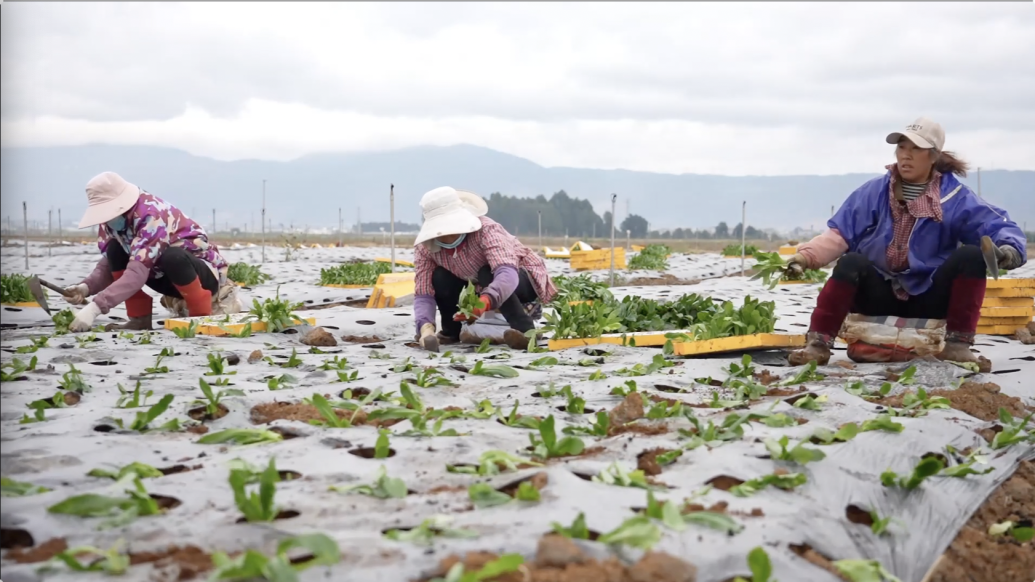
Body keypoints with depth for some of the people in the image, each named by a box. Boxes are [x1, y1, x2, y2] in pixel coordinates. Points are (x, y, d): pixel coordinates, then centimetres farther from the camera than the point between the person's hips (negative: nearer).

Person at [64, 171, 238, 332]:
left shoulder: (152, 216, -31)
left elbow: (137, 273, -40)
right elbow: (108, 263, -6)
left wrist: (94, 308, -46)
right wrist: (86, 287, -27)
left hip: (206, 272, -7)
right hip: (167, 274, 7)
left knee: (172, 258, -39)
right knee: (115, 250, -11)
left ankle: (202, 316, -18)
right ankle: (140, 317, -8)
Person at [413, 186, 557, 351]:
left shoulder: (486, 230, -34)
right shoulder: (424, 247, -20)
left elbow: (507, 273, -49)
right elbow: (423, 293, -24)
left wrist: (485, 301, -68)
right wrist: (426, 327, -45)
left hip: (522, 279, -5)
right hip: (485, 288, 5)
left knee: (488, 274, -35)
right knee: (440, 277, -22)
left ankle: (525, 330, -33)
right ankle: (451, 331, -1)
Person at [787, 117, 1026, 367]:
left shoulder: (954, 196, -2)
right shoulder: (874, 192, 1)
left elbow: (996, 226, -11)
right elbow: (840, 233, -3)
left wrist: (1009, 247, -35)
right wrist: (806, 255, -21)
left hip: (928, 297, 0)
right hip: (881, 295, 0)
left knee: (972, 255, -24)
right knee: (851, 263, -30)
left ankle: (958, 344, -18)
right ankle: (818, 344, -30)